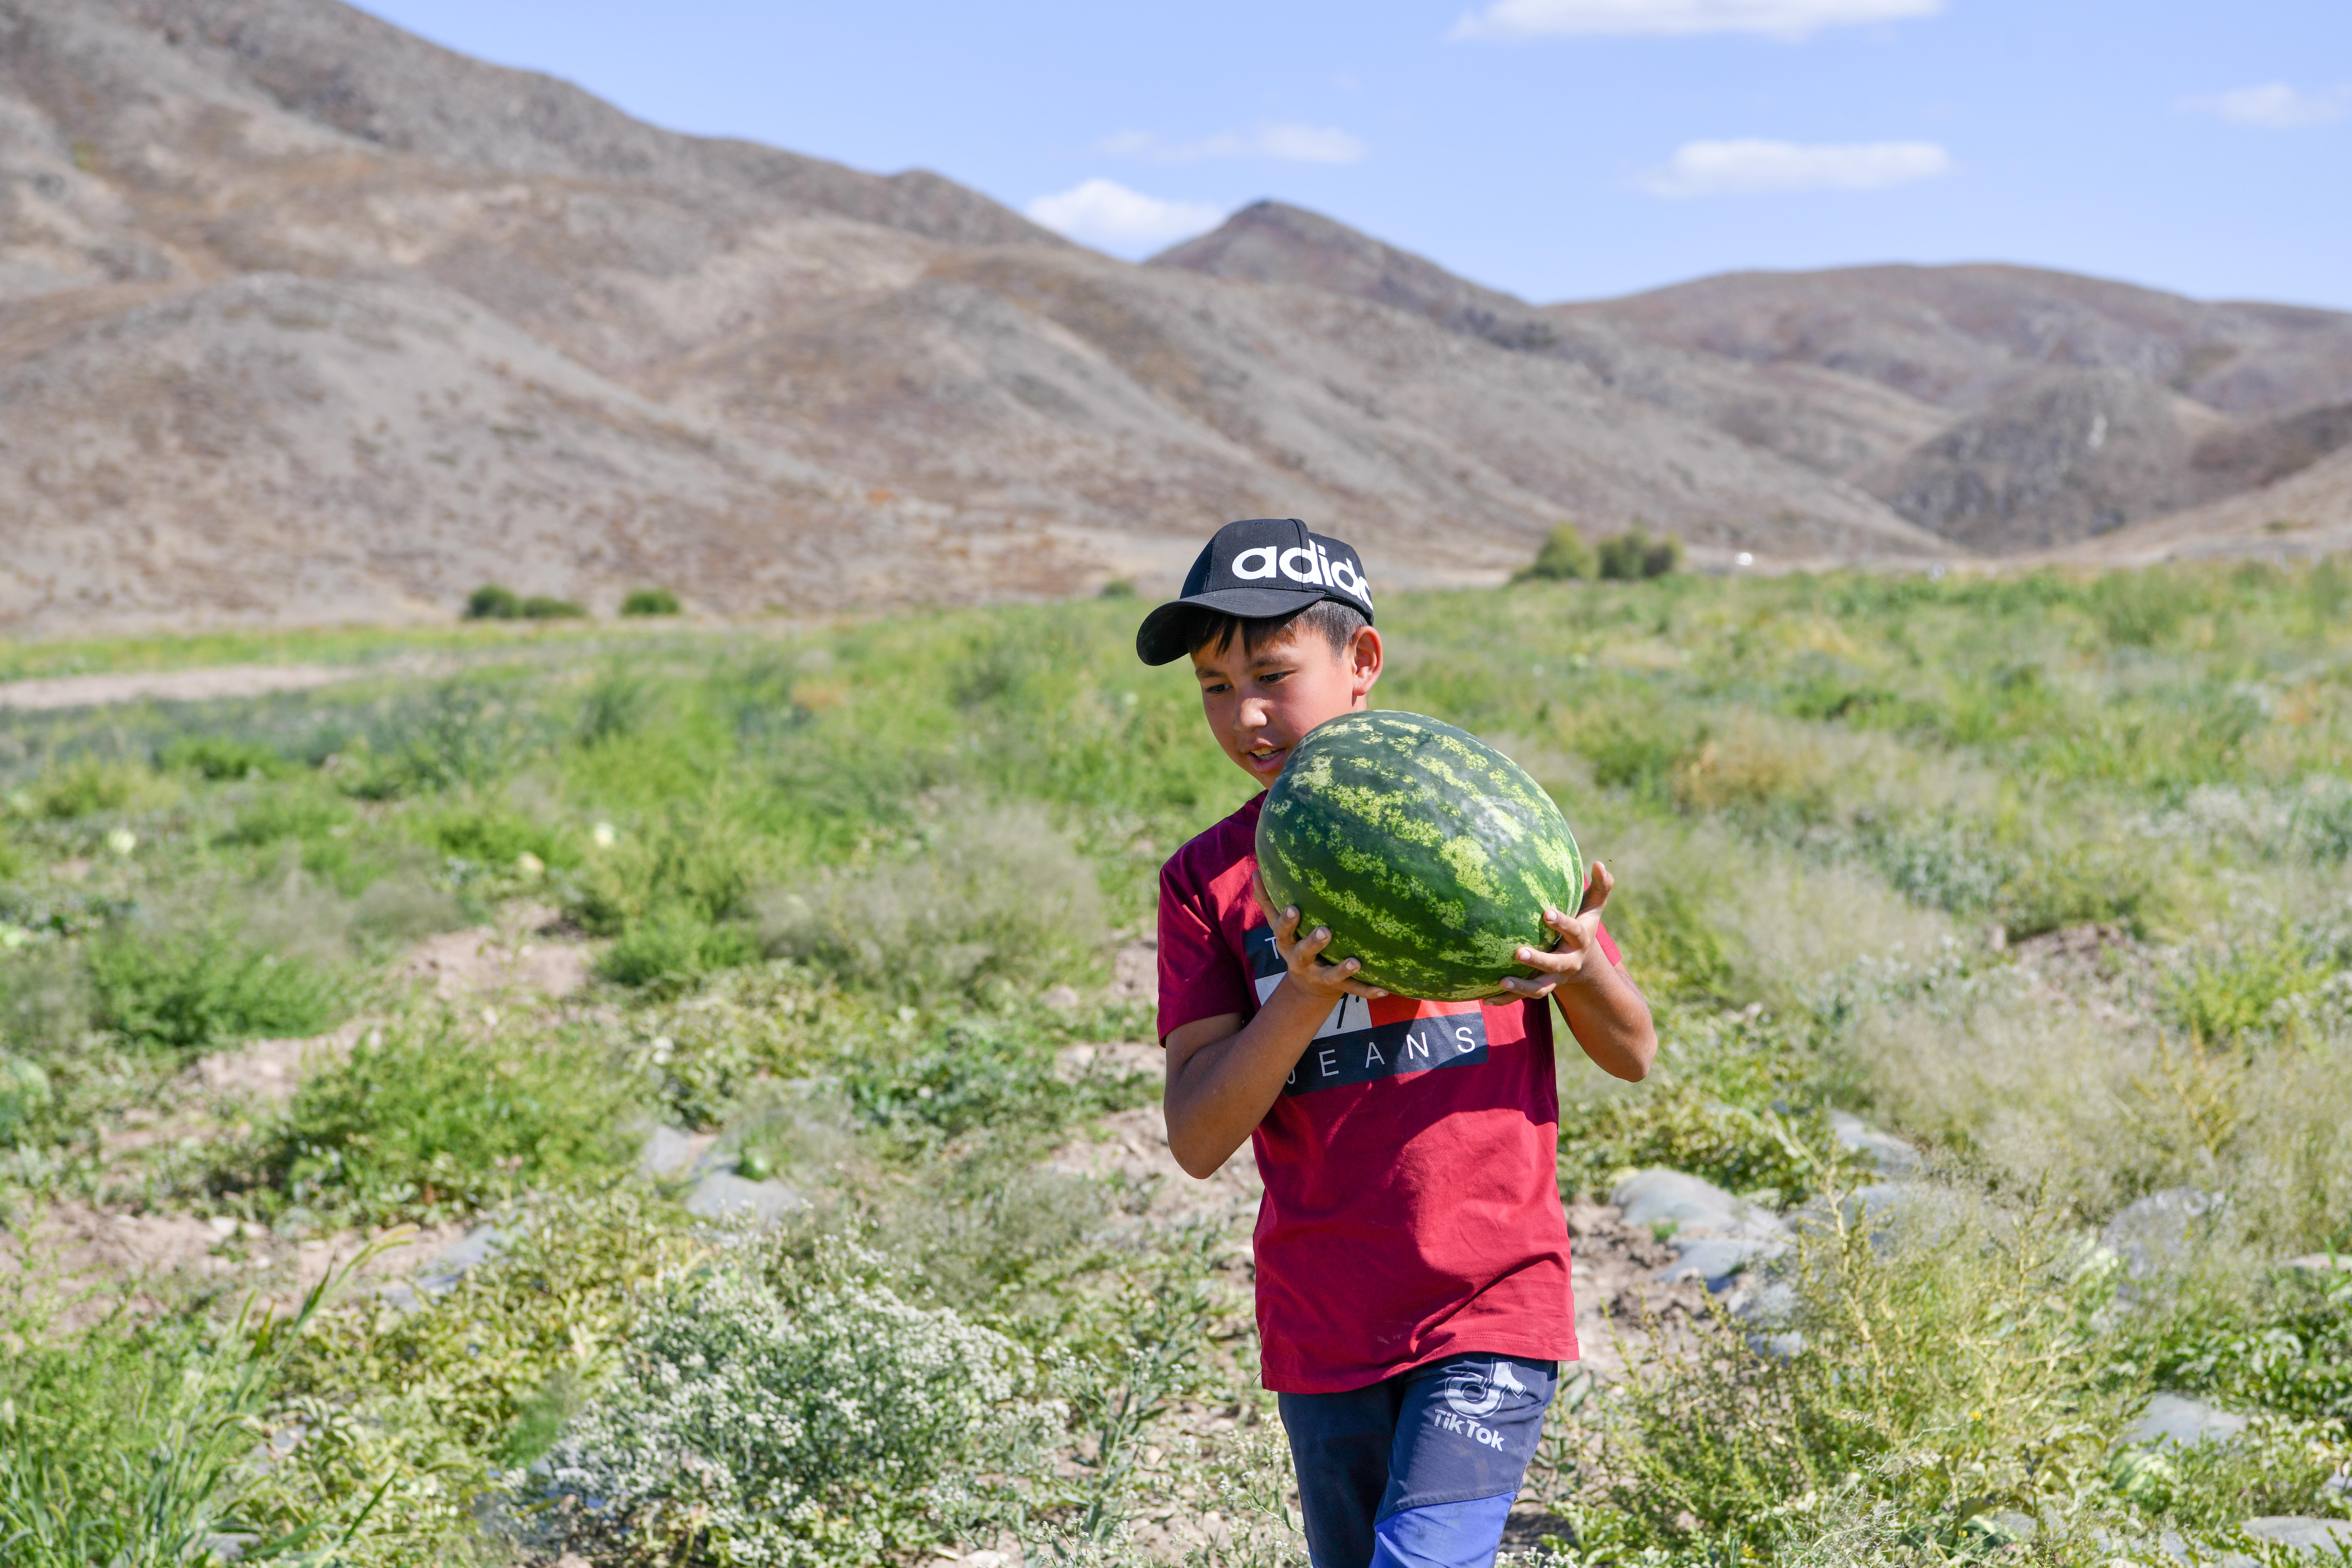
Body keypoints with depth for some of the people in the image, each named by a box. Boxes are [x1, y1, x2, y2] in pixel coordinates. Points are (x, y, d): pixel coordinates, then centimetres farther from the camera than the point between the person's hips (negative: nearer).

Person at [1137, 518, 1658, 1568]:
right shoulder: (1207, 881, 2)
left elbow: (1632, 1056, 4)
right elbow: (1197, 1140, -7)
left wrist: (1582, 969, -18)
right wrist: (1303, 999, -23)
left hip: (1491, 1307, -3)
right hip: (1322, 1332, 3)